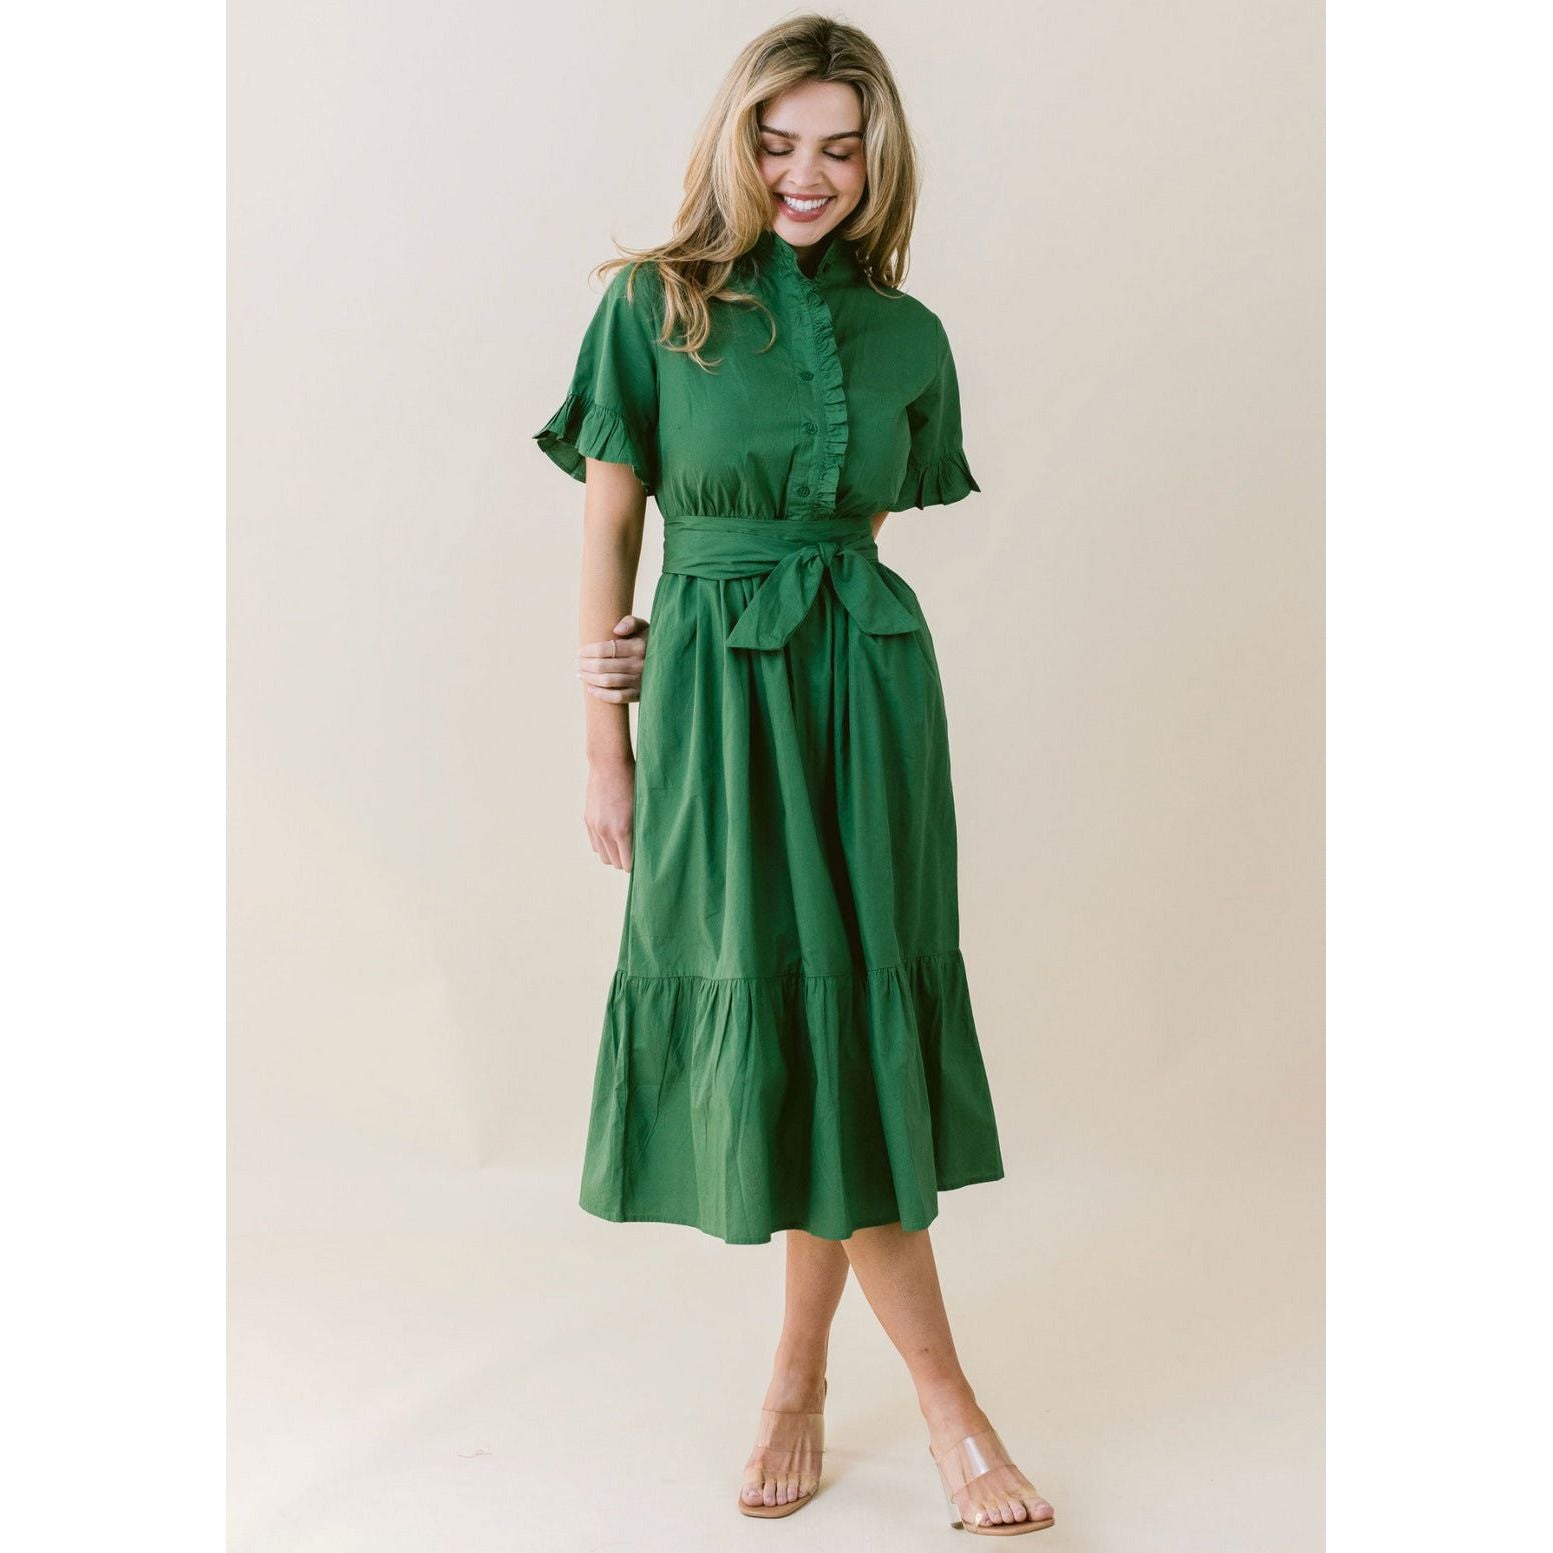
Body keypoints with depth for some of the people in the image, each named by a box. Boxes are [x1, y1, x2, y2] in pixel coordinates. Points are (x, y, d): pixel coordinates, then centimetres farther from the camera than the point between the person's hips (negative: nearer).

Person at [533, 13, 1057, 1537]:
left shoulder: (906, 337, 7)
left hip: (867, 684, 3)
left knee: (844, 1021, 3)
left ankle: (799, 1377, 21)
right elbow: (607, 531, 1)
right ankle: (945, 1399, 11)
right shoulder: (654, 305, 0)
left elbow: (868, 519, 14)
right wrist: (605, 744, 0)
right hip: (715, 704, -2)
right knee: (787, 1025, -3)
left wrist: (738, 618, 0)